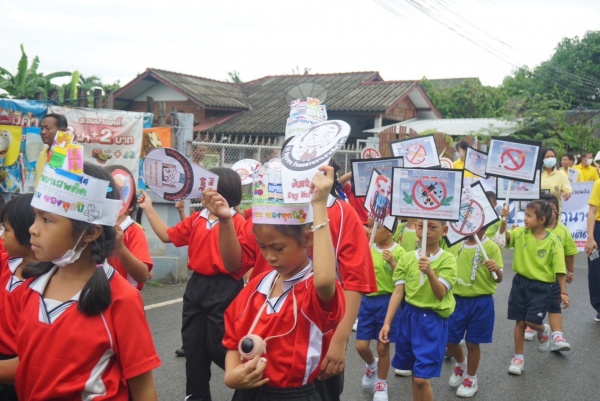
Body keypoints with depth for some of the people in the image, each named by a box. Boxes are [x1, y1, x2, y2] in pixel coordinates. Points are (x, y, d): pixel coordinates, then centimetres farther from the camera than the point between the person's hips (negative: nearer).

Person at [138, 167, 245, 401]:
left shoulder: (237, 222, -12)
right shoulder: (196, 219, 8)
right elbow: (167, 235, 15)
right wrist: (148, 208, 13)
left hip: (224, 289, -7)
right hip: (196, 286, 7)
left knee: (218, 346, 1)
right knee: (193, 344, 13)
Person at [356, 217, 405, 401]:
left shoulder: (398, 251, -10)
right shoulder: (368, 248, 2)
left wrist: (393, 263, -25)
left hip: (387, 301, -4)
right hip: (367, 300, 4)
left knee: (383, 347, 7)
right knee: (361, 346, 4)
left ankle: (381, 384, 29)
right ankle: (371, 365, 39)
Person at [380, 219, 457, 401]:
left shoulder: (447, 259, -7)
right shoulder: (407, 258, 2)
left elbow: (441, 294, -16)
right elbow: (398, 292, 1)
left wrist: (430, 272, -32)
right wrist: (387, 323, -4)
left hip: (433, 320, -4)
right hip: (408, 316, 4)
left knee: (421, 378, -7)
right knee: (415, 374, 12)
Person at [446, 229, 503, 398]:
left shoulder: (491, 247, -10)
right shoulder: (456, 246, 4)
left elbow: (498, 279, -14)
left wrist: (496, 269, -34)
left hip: (480, 303, -4)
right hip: (457, 300, 4)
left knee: (472, 342, 8)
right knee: (450, 340, 9)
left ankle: (471, 379, 30)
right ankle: (461, 364, 41)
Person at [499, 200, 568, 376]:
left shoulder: (553, 241, -11)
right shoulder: (521, 233, -3)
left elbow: (559, 269, -8)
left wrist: (563, 292, -6)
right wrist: (504, 221, -34)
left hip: (541, 286, -3)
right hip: (520, 282, 3)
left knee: (532, 321, -8)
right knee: (520, 322, 9)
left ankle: (544, 331, 30)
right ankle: (518, 358, 21)